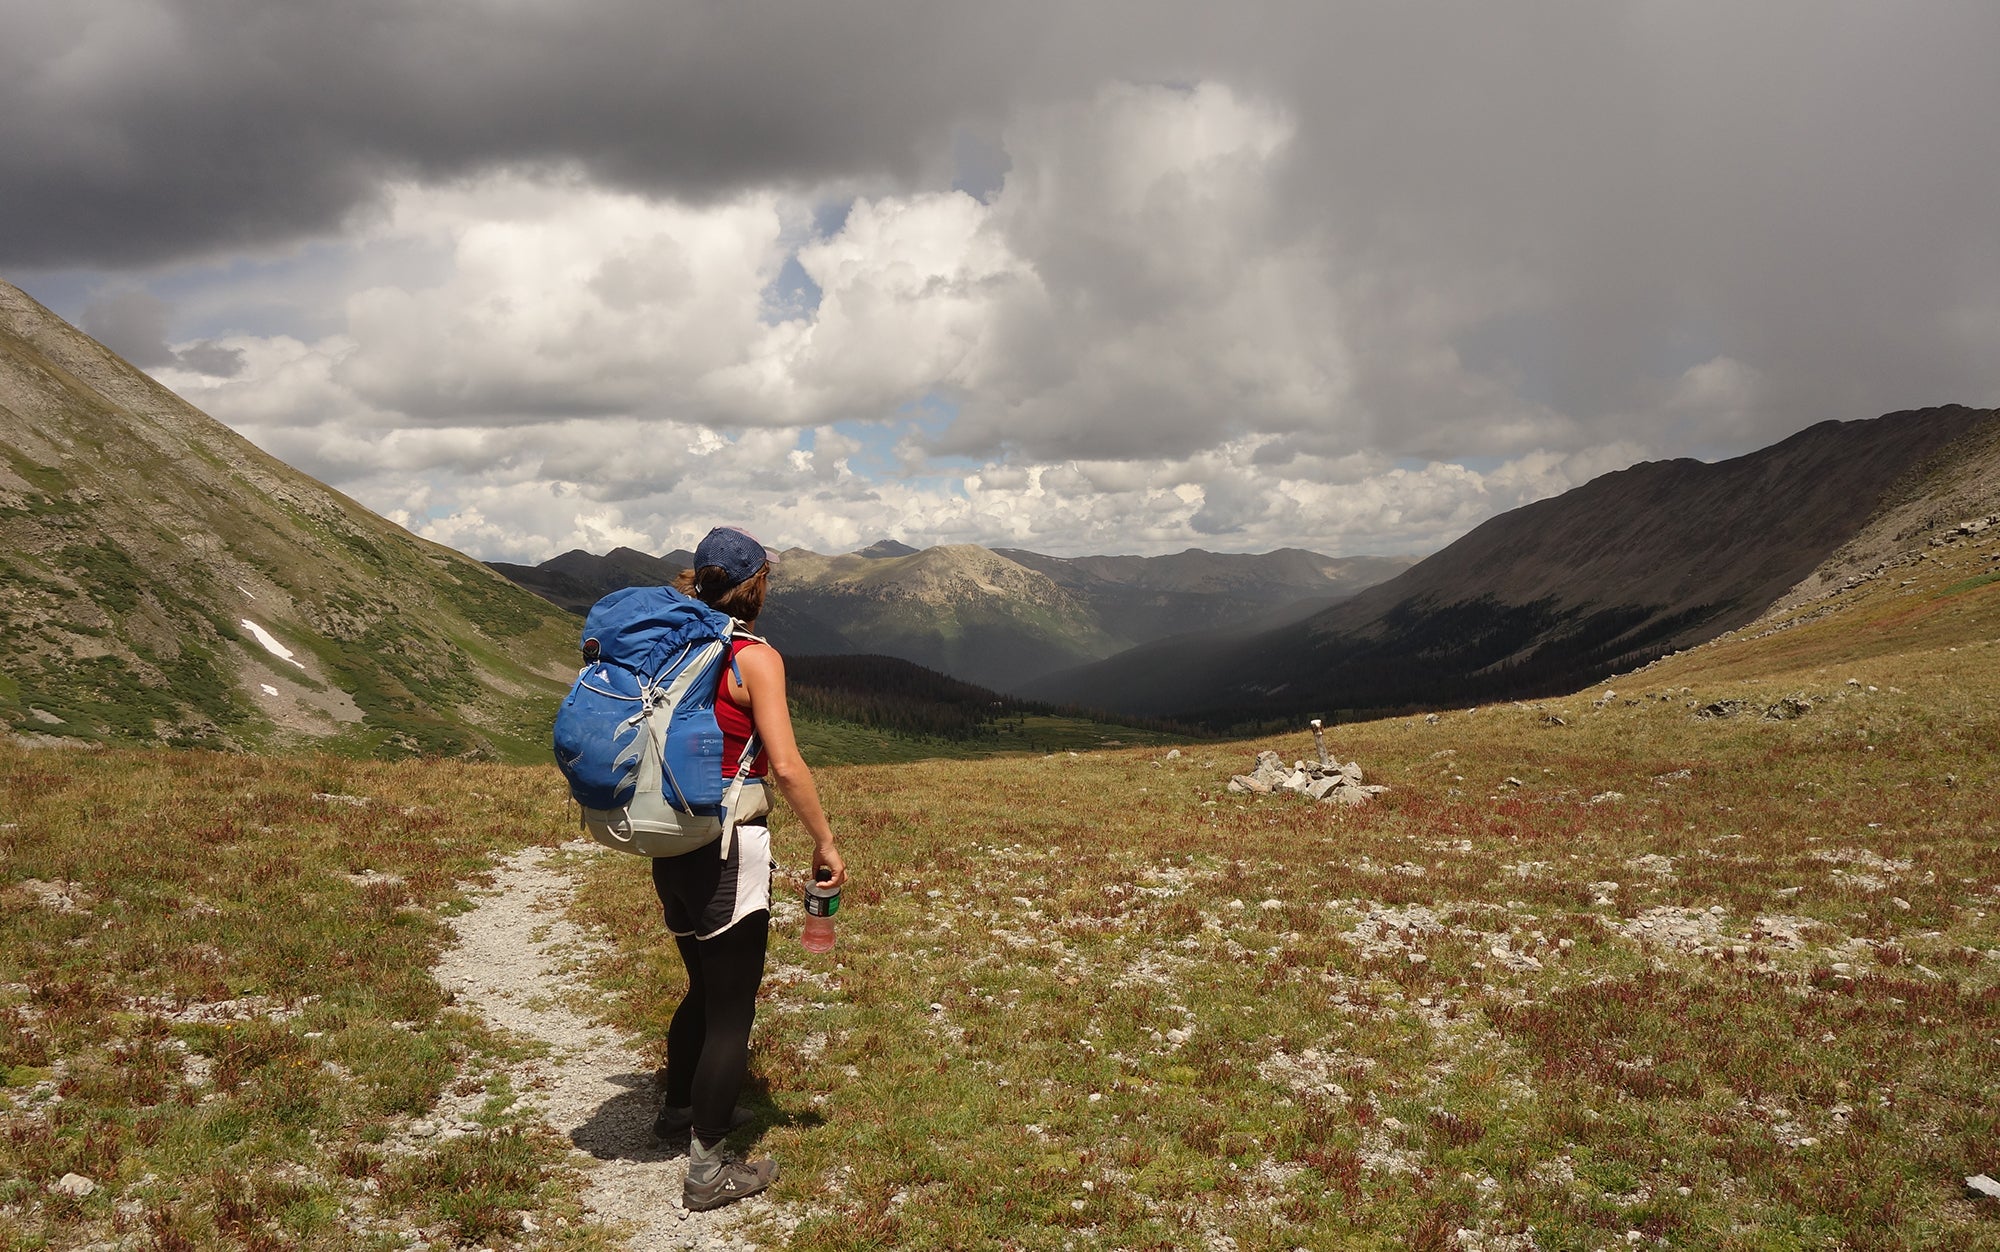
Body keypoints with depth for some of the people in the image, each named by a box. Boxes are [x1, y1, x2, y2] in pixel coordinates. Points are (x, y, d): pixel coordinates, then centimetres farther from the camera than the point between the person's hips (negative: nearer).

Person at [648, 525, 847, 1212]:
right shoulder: (755, 657, -14)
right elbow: (786, 766, -21)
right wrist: (825, 842, -11)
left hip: (671, 846, 8)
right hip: (727, 850, -8)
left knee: (706, 987, 27)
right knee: (731, 1009, 4)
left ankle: (680, 1109, 45)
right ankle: (706, 1171, 11)